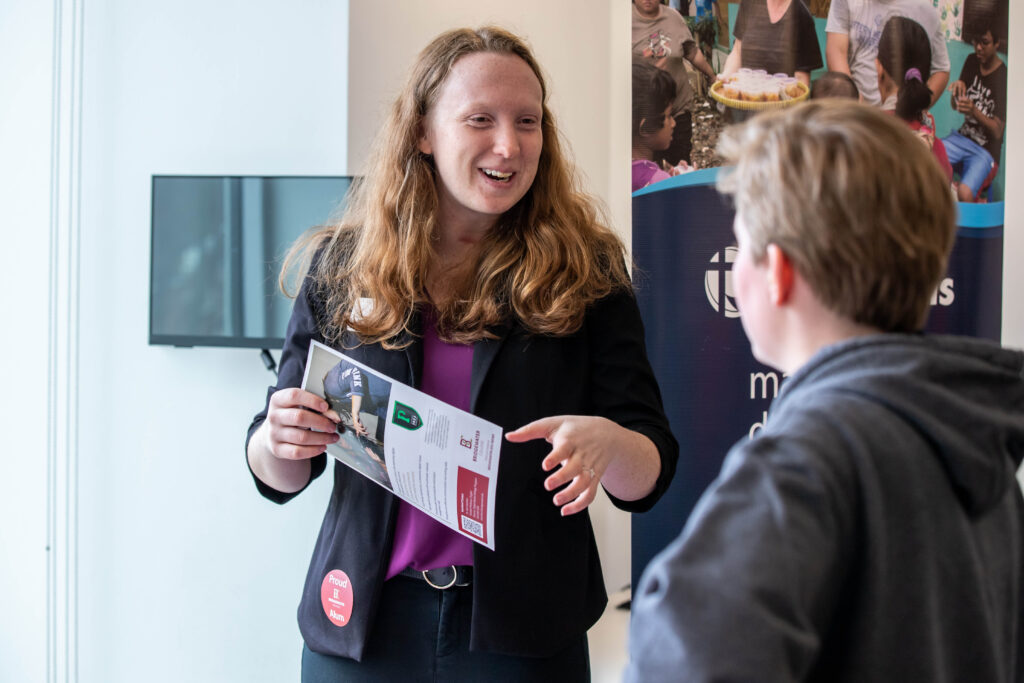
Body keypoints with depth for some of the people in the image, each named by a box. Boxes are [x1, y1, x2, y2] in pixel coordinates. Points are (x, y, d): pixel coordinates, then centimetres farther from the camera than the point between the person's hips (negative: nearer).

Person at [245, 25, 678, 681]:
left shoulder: (586, 271, -4)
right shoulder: (340, 267, 0)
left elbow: (651, 476, -5)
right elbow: (279, 477, 6)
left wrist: (605, 444, -26)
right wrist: (279, 439, -17)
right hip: (362, 624, 1)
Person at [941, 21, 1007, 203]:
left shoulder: (1003, 78, -13)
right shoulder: (972, 62, 5)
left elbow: (998, 132, -16)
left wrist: (974, 111, -32)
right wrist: (958, 88, -10)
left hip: (986, 151, -6)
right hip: (963, 138, 6)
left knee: (964, 193, -33)